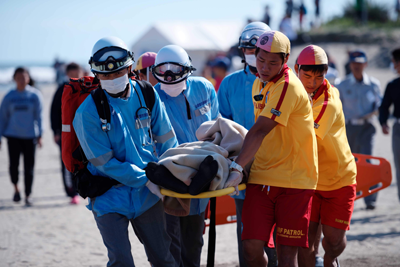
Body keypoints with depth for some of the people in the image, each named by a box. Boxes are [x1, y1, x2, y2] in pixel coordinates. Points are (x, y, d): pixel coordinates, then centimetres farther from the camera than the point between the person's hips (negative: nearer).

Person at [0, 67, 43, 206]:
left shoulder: (35, 95, 2)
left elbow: (39, 116, 3)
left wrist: (39, 135, -2)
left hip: (30, 135, -1)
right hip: (13, 135, 1)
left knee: (29, 167, 1)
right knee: (13, 164, -7)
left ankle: (27, 196, 11)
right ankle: (16, 188, 20)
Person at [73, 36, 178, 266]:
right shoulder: (88, 113, -15)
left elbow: (167, 141, 6)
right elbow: (105, 163, -14)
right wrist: (146, 180, -19)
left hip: (147, 195, 4)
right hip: (110, 196, -4)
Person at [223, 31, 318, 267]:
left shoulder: (289, 87, -15)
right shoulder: (259, 84, 13)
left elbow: (260, 131, -24)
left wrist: (237, 168, -30)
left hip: (294, 179, -6)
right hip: (261, 177, 7)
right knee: (252, 245, -4)